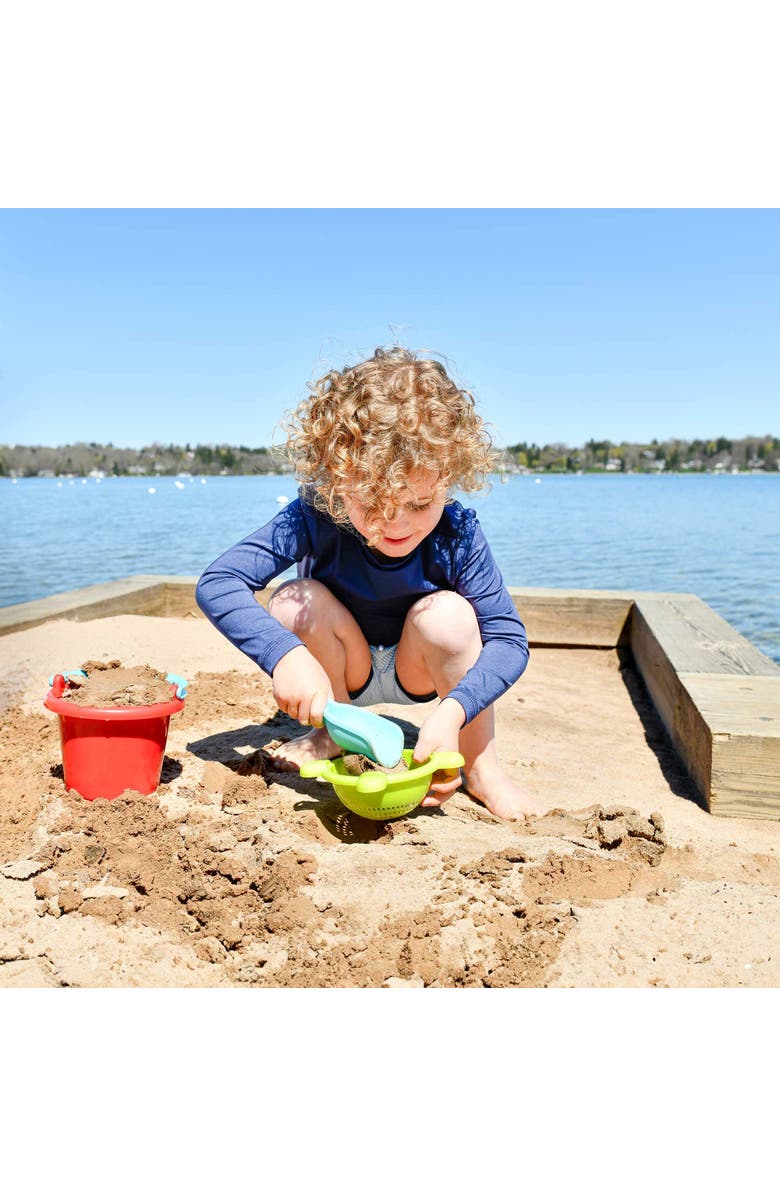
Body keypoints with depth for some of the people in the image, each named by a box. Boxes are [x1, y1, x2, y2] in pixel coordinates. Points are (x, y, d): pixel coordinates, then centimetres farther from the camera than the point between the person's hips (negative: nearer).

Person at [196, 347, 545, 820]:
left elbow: (509, 639, -27)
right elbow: (216, 583, -33)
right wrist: (285, 654, -48)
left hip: (417, 672, 0)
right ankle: (333, 733, -1)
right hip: (341, 673, 1)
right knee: (295, 601, -28)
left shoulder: (457, 533, -27)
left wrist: (451, 711, -44)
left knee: (447, 613, -32)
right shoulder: (315, 517, -29)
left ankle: (481, 765, -11)